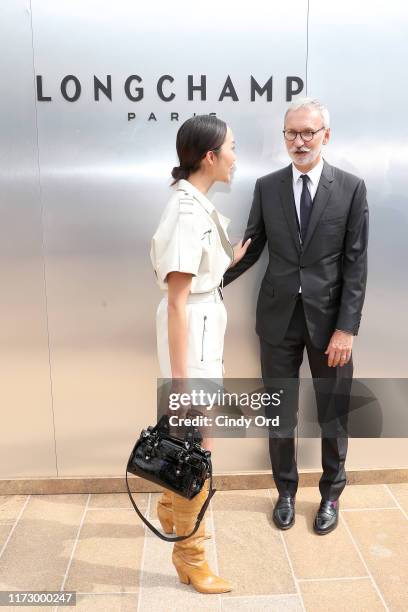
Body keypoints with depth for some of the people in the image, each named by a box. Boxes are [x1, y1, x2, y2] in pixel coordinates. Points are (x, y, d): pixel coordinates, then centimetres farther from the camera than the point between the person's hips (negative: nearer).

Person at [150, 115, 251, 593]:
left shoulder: (196, 203, 8)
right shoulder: (188, 212, -22)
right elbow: (176, 301, -25)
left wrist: (230, 261, 12)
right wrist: (179, 379, -24)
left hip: (204, 327, 10)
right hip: (191, 333, -10)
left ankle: (171, 510, 47)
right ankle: (190, 557, 23)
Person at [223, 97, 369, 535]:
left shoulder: (351, 188, -3)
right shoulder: (267, 187, 3)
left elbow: (356, 264, -6)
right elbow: (251, 248, 4)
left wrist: (347, 328, -11)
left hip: (329, 318, -1)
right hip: (279, 317, 2)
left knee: (333, 414, 12)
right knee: (280, 414, 12)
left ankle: (331, 494, 36)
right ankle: (286, 491, 34)